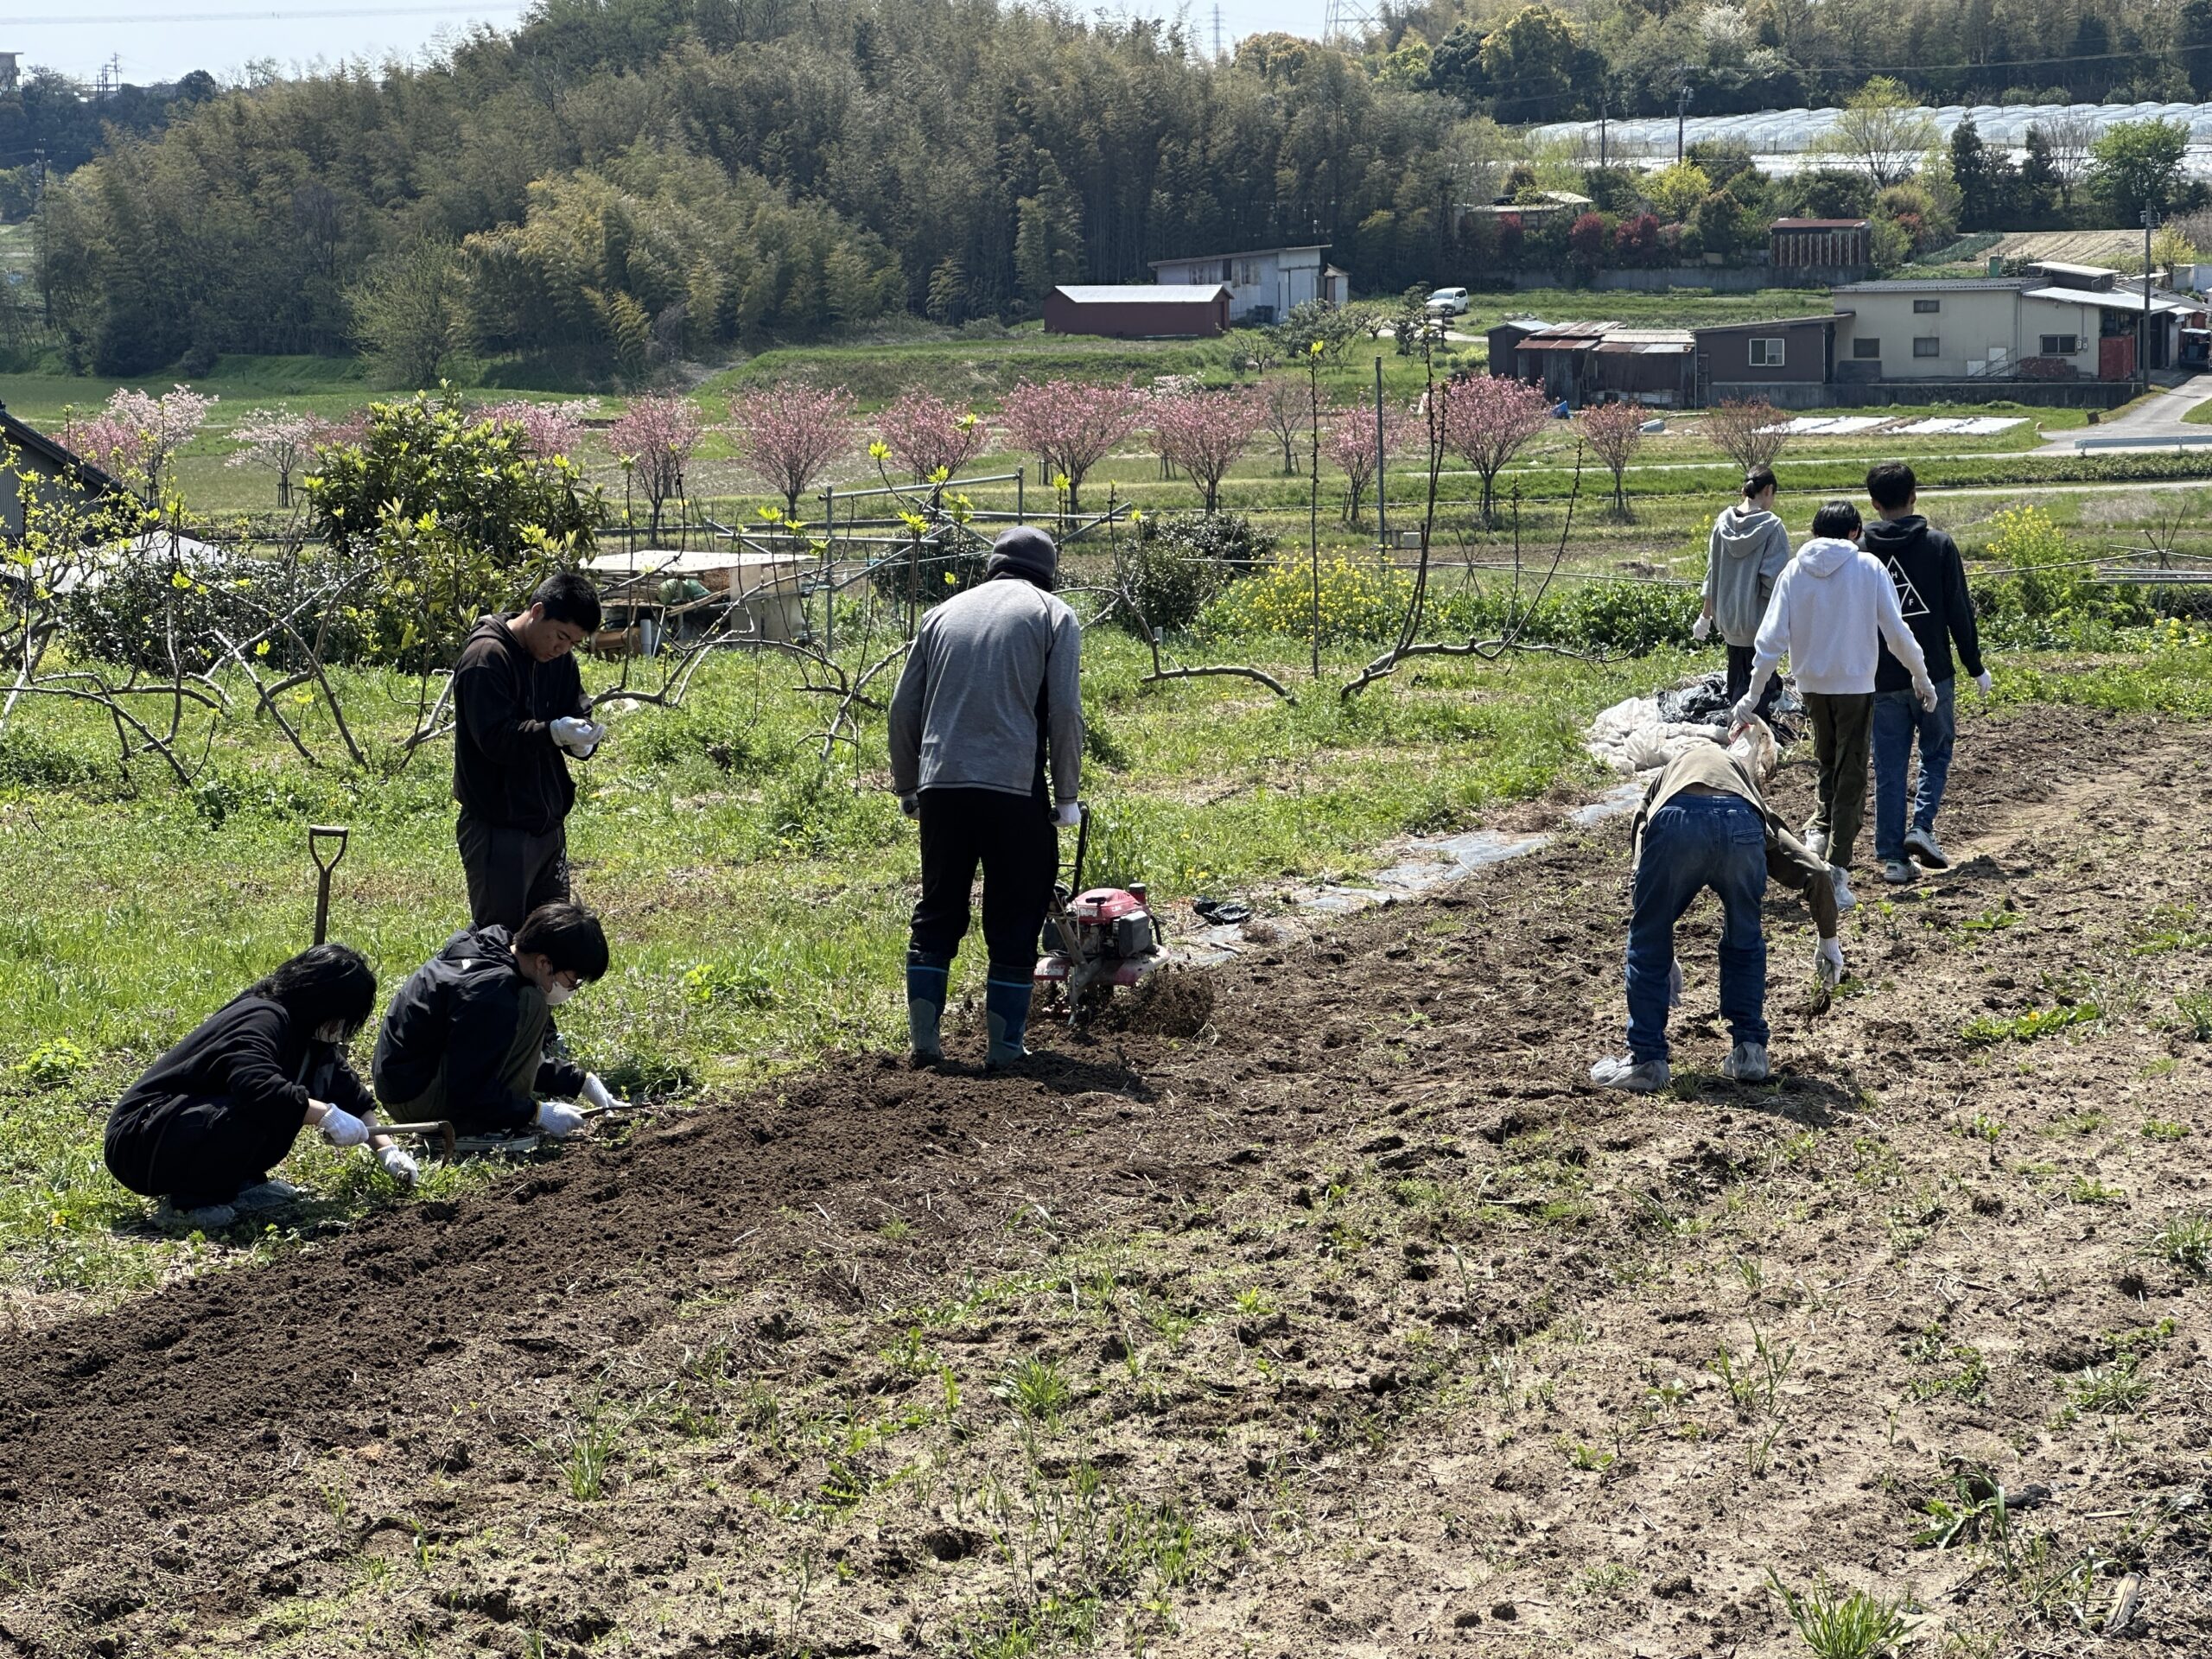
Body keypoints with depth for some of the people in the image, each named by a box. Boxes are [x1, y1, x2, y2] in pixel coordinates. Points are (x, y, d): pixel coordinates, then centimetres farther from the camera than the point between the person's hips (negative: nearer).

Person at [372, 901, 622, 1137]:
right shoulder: (490, 994, -27)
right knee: (531, 1005, -19)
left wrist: (582, 1081, 10)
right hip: (413, 1095, -10)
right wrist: (537, 1113, -17)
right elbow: (467, 1092, -25)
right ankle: (491, 1131, -15)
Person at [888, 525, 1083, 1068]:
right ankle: (1004, 1046, 7)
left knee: (936, 915, 13)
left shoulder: (945, 613, 17)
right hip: (1014, 789, -3)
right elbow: (1065, 713, -3)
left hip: (941, 785, 3)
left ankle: (924, 1040, 9)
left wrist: (907, 788, 22)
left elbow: (905, 707, 14)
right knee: (1014, 922, 6)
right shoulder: (1053, 616, 6)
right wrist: (1067, 796, 3)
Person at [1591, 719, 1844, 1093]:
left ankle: (1646, 1060, 20)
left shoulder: (1675, 767, 43)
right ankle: (1749, 1050, 28)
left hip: (1674, 824, -1)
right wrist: (1829, 942, 44)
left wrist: (1665, 960, 47)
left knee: (1649, 946, 19)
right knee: (1744, 943, 28)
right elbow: (1817, 874, 31)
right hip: (1740, 827, 1)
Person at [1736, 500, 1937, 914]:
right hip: (1855, 685, -3)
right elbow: (1896, 631, -6)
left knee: (1828, 765, 26)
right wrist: (1922, 678, 7)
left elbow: (1772, 638, -3)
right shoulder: (1867, 568, -6)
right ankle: (1836, 872, -2)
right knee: (1851, 779, 3)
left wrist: (1754, 694, 2)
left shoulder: (1794, 572, 0)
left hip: (1811, 686, 3)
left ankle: (1818, 832, 7)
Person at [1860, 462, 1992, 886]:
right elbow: (1960, 611, -2)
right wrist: (1976, 667, 8)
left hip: (1881, 679, 1)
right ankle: (1922, 826, -3)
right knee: (1936, 753, 17)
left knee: (1889, 768, 5)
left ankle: (1892, 856, 2)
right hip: (1933, 675, -1)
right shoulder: (1938, 544, -4)